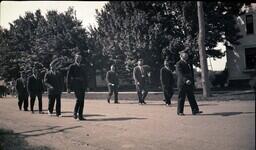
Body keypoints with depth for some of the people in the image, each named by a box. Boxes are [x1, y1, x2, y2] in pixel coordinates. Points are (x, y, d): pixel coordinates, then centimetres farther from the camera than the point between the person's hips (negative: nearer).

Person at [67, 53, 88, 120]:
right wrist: (69, 87, -8)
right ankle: (75, 113, 5)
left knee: (82, 100, 3)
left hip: (82, 86, 5)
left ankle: (80, 116, 9)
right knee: (79, 99, -16)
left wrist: (86, 86, 12)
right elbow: (68, 77, -3)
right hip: (76, 86, -5)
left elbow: (85, 77, 19)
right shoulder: (72, 66, 2)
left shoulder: (82, 67, 17)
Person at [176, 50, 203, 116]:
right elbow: (180, 74, -23)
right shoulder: (179, 64, -9)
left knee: (191, 97, 7)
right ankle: (180, 111, 8)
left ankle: (195, 110, 9)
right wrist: (186, 80, -36)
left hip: (189, 83, 8)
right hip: (182, 84, -8)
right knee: (181, 98, -1)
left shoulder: (187, 63, 19)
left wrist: (191, 81, 18)